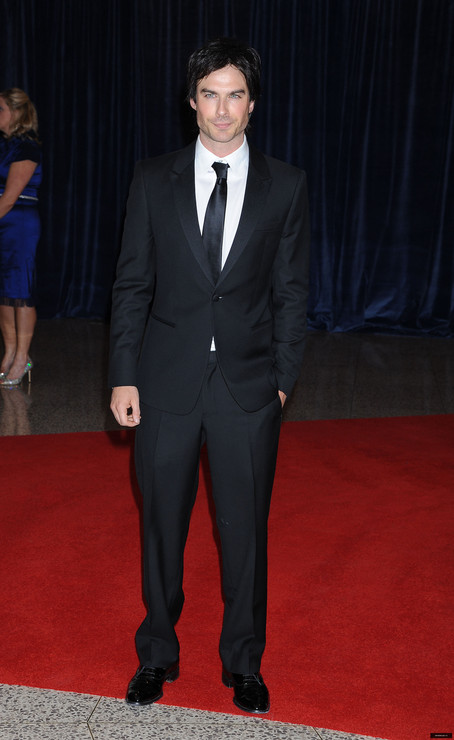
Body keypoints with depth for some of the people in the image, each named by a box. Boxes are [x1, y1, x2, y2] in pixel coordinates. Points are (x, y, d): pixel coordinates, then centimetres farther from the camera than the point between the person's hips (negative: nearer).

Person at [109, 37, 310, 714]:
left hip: (249, 389, 0)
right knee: (162, 528, 12)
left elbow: (291, 292, 4)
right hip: (166, 384, 1)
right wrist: (124, 376, -2)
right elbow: (132, 284, 3)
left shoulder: (286, 187, 2)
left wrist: (283, 378, -1)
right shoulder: (153, 181, 2)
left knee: (246, 532, 9)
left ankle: (243, 663, 29)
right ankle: (158, 655, 32)